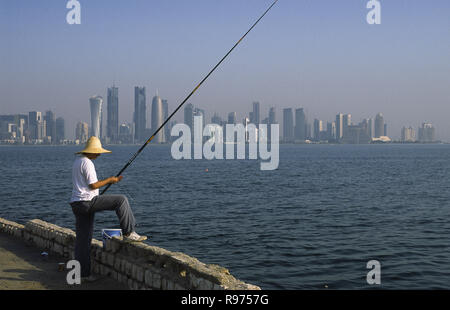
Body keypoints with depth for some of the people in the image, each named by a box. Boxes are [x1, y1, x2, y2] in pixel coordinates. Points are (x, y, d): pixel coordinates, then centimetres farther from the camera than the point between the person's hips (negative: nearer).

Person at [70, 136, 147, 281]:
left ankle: (83, 273, 13)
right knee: (121, 200, -9)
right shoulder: (87, 163, -11)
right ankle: (128, 233, -8)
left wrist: (107, 181, 21)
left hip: (77, 204, 10)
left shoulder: (77, 161, 21)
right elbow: (93, 185, -15)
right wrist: (110, 180, -3)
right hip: (87, 201, -10)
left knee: (83, 239, 10)